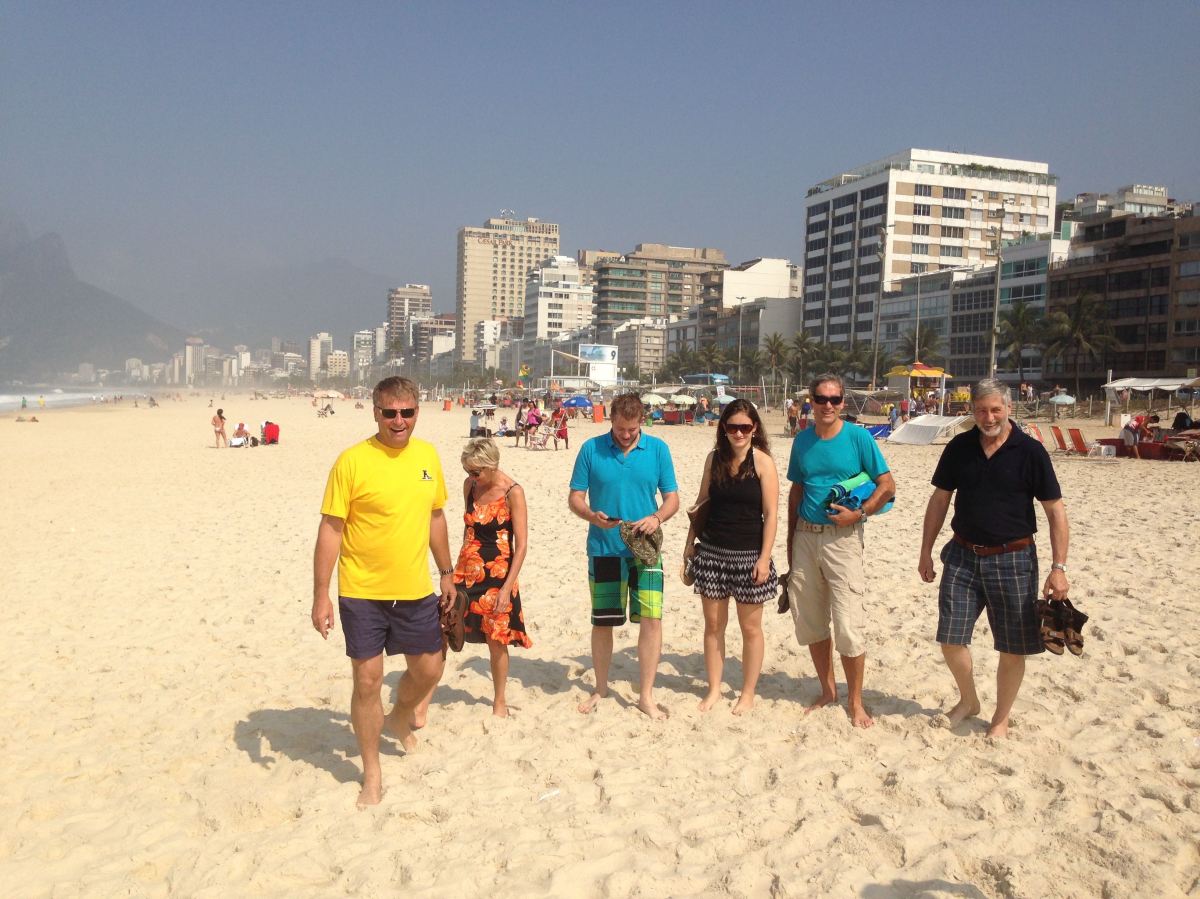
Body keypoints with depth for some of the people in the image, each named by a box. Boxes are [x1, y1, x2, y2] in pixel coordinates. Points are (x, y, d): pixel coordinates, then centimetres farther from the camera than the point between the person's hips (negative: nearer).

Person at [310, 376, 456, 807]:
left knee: (429, 668, 14)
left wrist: (446, 573, 15)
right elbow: (330, 529, -11)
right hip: (362, 593, -4)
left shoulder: (427, 455, 2)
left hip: (415, 591, 5)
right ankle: (372, 773, 23)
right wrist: (320, 595, -13)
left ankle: (400, 716, 47)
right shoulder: (353, 461, -13)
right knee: (367, 680, 4)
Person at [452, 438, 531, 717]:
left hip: (498, 574, -4)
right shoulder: (469, 485, 1)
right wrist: (462, 565, 16)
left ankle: (499, 701, 25)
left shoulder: (512, 492, -14)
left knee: (496, 640, 7)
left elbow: (521, 545, -14)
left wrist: (506, 588, -18)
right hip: (467, 571, 4)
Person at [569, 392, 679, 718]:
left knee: (651, 618, -6)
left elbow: (672, 498, 3)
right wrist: (592, 515, -20)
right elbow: (575, 497, 1)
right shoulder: (591, 449, -2)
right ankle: (601, 689, 30)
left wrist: (656, 518, -18)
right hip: (603, 550, 0)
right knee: (602, 622, 9)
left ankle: (646, 695, 10)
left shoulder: (657, 449, 0)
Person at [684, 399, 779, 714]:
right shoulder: (715, 458, 4)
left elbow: (771, 514, -10)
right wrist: (690, 543, 10)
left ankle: (748, 694, 22)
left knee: (750, 626, 8)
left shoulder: (763, 462, -9)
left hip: (748, 554, -4)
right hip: (712, 551, 4)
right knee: (713, 624, 11)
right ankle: (714, 689, 25)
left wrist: (765, 557, -14)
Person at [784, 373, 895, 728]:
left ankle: (856, 702, 11)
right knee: (809, 620, 12)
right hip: (805, 536, 5)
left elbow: (888, 485, -5)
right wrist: (791, 540, 13)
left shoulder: (858, 437, -6)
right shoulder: (803, 440, 7)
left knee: (848, 625, -5)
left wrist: (858, 513, -16)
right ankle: (827, 690, 29)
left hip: (841, 537, -5)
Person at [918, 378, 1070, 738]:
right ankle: (968, 700, 30)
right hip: (963, 556, 3)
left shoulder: (1030, 451, -8)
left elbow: (1055, 510, -7)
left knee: (1013, 647, 6)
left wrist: (1059, 567, -13)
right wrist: (926, 552, 8)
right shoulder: (959, 448, 2)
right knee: (951, 638, 3)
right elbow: (939, 500, 9)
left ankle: (1001, 718, 26)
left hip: (1012, 559, -3)